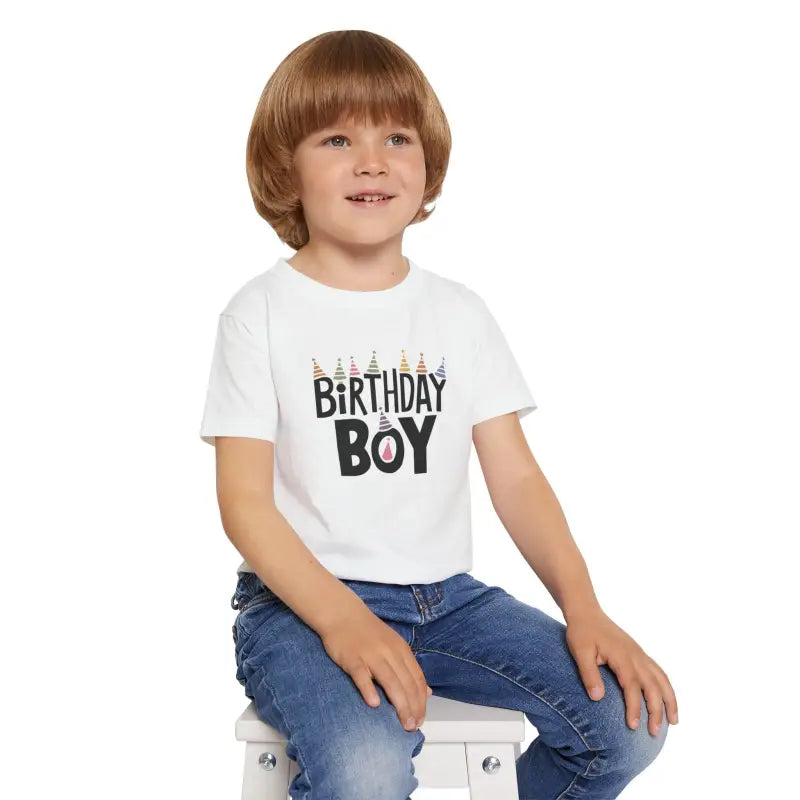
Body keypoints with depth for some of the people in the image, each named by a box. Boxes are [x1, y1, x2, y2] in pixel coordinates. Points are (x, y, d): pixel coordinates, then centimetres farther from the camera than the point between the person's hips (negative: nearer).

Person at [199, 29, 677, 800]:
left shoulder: (459, 311, 9)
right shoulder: (261, 312, -3)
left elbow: (515, 477, 6)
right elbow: (245, 501, -8)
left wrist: (584, 609, -8)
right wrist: (341, 618, -22)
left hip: (445, 594, 5)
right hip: (301, 602, -4)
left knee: (630, 718, -11)